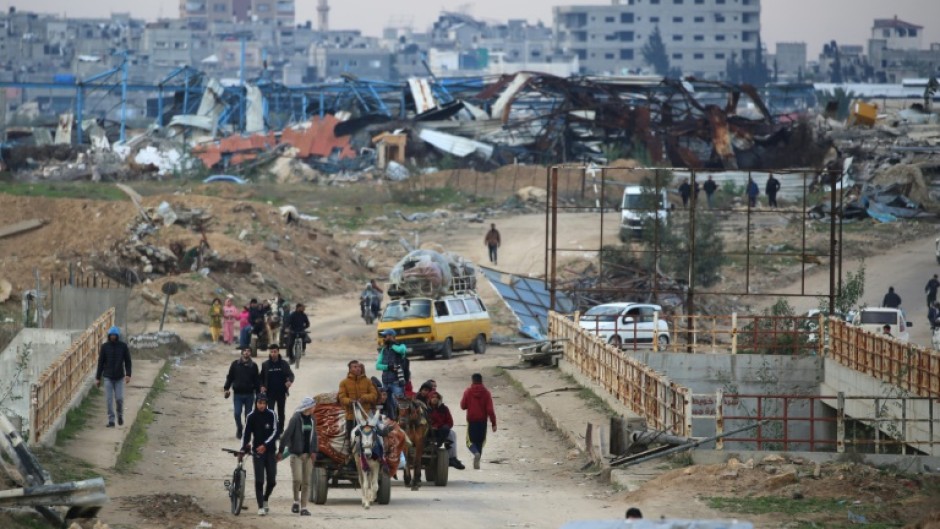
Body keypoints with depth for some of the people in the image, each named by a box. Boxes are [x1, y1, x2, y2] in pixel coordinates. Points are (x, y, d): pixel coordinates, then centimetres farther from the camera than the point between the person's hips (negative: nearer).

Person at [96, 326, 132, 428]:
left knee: (119, 398, -6)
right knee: (109, 399, -3)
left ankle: (120, 414, 22)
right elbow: (100, 362, 3)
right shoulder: (104, 346, 0)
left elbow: (128, 361, 1)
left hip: (119, 377, -1)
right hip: (108, 377, 1)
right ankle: (111, 420, 3)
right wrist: (98, 378, 2)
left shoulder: (123, 346, -1)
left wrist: (128, 375, -12)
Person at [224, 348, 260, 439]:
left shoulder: (253, 366, 5)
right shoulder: (235, 364, 3)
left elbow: (257, 380, 7)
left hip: (249, 394, 1)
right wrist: (226, 388, -2)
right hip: (238, 393, -1)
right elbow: (229, 377, 6)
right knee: (237, 413, -6)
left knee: (248, 414, 4)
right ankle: (239, 429, 14)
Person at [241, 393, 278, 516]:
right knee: (259, 480, -8)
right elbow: (247, 433, -4)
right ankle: (260, 507, -5)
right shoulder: (251, 417, -2)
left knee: (272, 480, 2)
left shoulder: (271, 415, -3)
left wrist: (265, 445, -20)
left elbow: (275, 432, -9)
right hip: (257, 451, -1)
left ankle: (265, 499, 29)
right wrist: (243, 448, -17)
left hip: (270, 451, 1)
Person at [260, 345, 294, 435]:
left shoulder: (284, 364, 0)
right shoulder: (265, 364, 0)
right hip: (270, 393, -1)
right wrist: (262, 386, -11)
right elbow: (261, 377, 7)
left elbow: (291, 374, 1)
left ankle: (280, 431, 18)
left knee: (281, 413, 10)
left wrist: (290, 381, -22)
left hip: (281, 392, 1)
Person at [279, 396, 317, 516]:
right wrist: (281, 451, -11)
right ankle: (296, 501, 8)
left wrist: (313, 451, -1)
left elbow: (313, 436, 12)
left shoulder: (312, 420, 9)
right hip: (296, 454, -5)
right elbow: (287, 435, -9)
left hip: (308, 455, 5)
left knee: (306, 482, 3)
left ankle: (303, 507, 8)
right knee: (297, 479, -15)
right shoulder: (296, 419, -9)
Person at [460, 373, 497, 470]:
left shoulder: (468, 392, -6)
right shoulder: (486, 392, -5)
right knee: (480, 442, 14)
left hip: (471, 420, -1)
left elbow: (463, 406, 1)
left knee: (470, 441, 5)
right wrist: (493, 423, -5)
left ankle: (476, 453, -26)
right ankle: (477, 462, 10)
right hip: (482, 421, 1)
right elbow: (490, 409, -8)